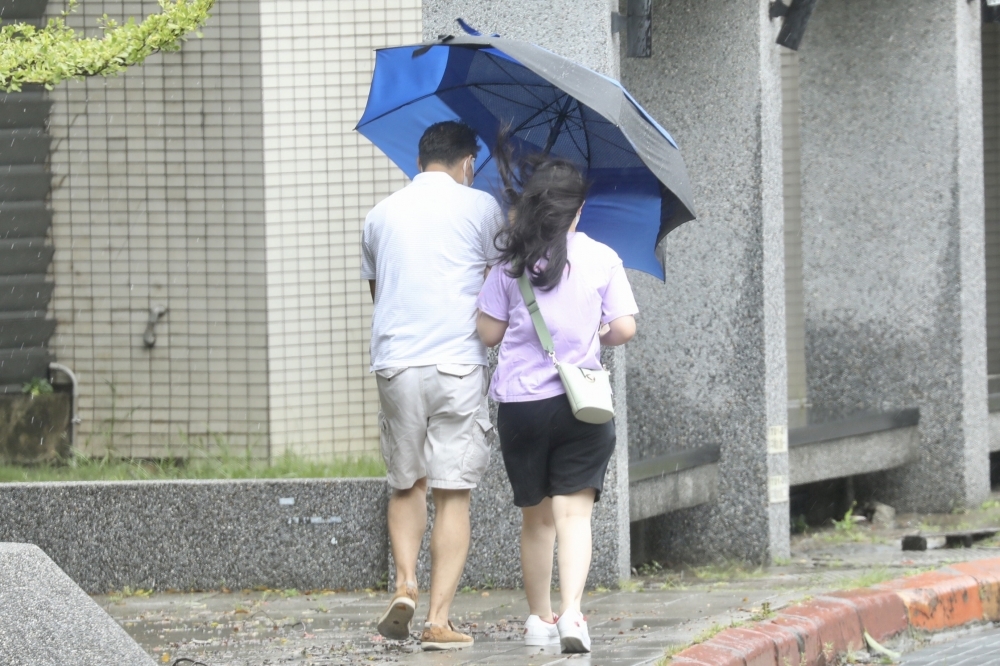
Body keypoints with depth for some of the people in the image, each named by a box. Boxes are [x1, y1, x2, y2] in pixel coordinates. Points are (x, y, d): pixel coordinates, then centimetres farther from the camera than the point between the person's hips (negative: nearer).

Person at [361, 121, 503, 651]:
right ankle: (439, 619, -4)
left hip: (394, 363, 3)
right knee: (453, 494, 0)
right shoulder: (479, 207, 1)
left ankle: (405, 582, -3)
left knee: (406, 485, 19)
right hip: (458, 363, -3)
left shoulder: (381, 215, 13)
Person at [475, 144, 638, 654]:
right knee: (573, 511, -6)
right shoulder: (601, 259, -2)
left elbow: (488, 333, 1)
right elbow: (624, 329, -3)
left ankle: (539, 618, 22)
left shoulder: (510, 263, -1)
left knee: (536, 516, 14)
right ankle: (571, 612, -23)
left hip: (519, 403, 1)